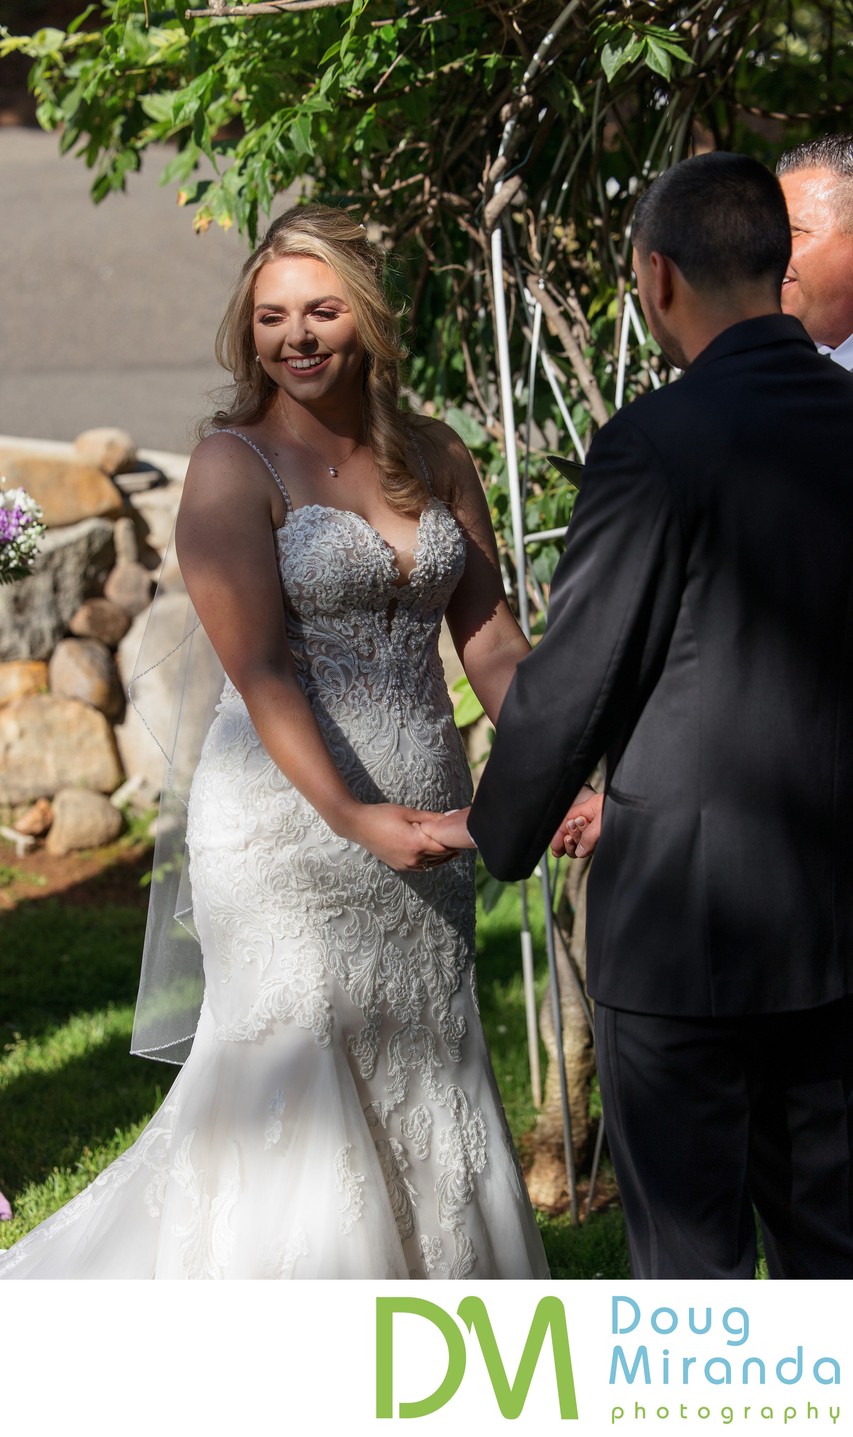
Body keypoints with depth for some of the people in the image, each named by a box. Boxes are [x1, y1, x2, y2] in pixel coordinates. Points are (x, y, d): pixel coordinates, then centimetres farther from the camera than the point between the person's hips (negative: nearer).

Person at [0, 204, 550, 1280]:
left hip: (418, 824, 6)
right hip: (290, 825, -6)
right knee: (297, 1099, -2)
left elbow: (489, 637, 9)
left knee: (423, 1088, 12)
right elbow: (260, 671, -16)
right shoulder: (235, 466, -9)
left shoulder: (433, 458, 9)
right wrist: (351, 815, -25)